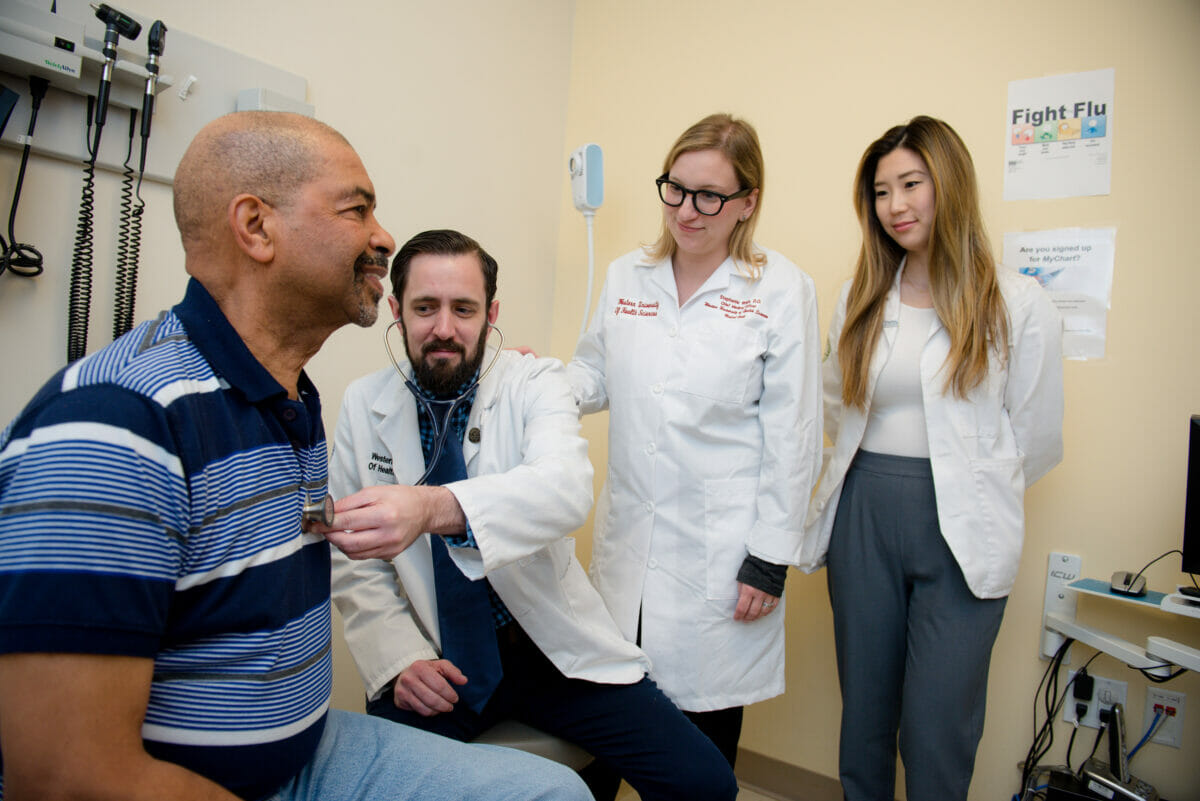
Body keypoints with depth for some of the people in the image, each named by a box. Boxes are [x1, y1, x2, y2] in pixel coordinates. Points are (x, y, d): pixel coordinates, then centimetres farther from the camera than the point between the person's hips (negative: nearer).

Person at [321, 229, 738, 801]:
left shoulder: (533, 382, -5)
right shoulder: (362, 406, 1)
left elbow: (567, 486, -26)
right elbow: (353, 562, 4)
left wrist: (432, 508, -43)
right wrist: (401, 661, -11)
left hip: (551, 647, 0)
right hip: (438, 664, 1)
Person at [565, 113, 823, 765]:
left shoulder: (781, 290, -6)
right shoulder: (626, 276, 5)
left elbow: (791, 437, -6)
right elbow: (595, 375, 14)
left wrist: (769, 560, -8)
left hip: (721, 552, -3)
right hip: (629, 540, 4)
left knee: (706, 718, 11)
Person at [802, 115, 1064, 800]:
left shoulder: (1018, 303, -3)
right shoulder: (861, 300, 9)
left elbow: (1037, 440, 1)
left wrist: (966, 486, 6)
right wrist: (878, 475, 9)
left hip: (961, 535, -3)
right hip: (863, 519, 4)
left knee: (937, 729, 3)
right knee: (864, 710, 15)